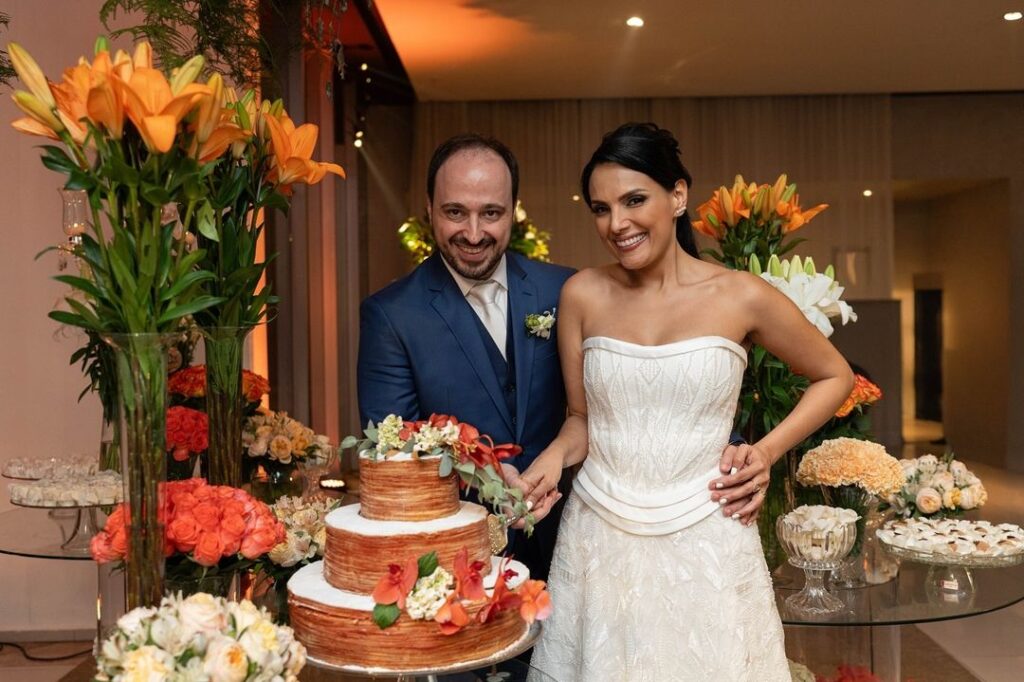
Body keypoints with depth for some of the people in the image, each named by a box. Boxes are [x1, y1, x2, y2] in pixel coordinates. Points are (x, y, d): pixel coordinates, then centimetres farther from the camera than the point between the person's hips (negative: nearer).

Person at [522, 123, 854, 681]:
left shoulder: (741, 297, -6)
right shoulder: (582, 295, -1)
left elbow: (834, 377, 9)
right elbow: (580, 419, 8)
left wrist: (768, 451, -3)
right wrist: (554, 457, -13)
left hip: (705, 542, -1)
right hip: (598, 539, 2)